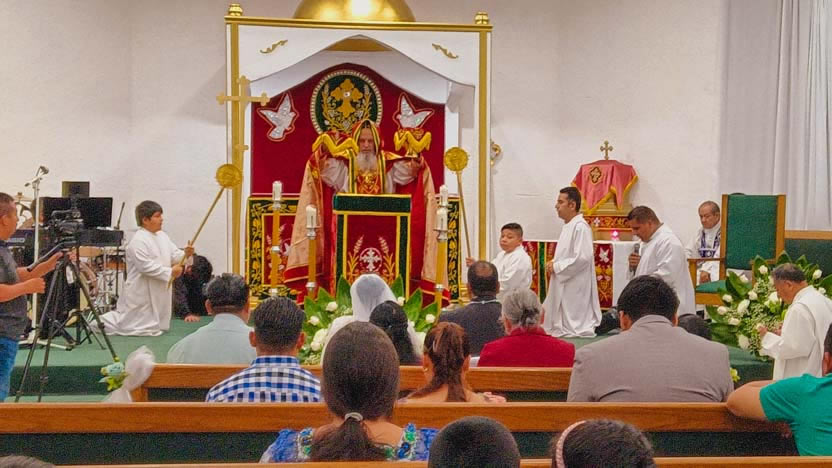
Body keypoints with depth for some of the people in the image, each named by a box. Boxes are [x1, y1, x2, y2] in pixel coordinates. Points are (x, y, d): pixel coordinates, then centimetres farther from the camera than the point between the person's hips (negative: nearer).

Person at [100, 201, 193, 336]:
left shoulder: (162, 236, 7)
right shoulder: (138, 240, -20)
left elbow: (174, 255, 6)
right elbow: (146, 266, -25)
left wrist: (185, 254, -15)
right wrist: (169, 272, -24)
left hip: (159, 291, 9)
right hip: (142, 293, -9)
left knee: (158, 326, 21)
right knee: (146, 329, 0)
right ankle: (103, 322, 15)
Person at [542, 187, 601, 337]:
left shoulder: (581, 227, -17)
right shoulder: (569, 226, 13)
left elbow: (582, 258, -25)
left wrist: (556, 267, -16)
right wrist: (554, 264, 5)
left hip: (575, 289, -10)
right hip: (564, 287, 10)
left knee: (575, 329, -3)